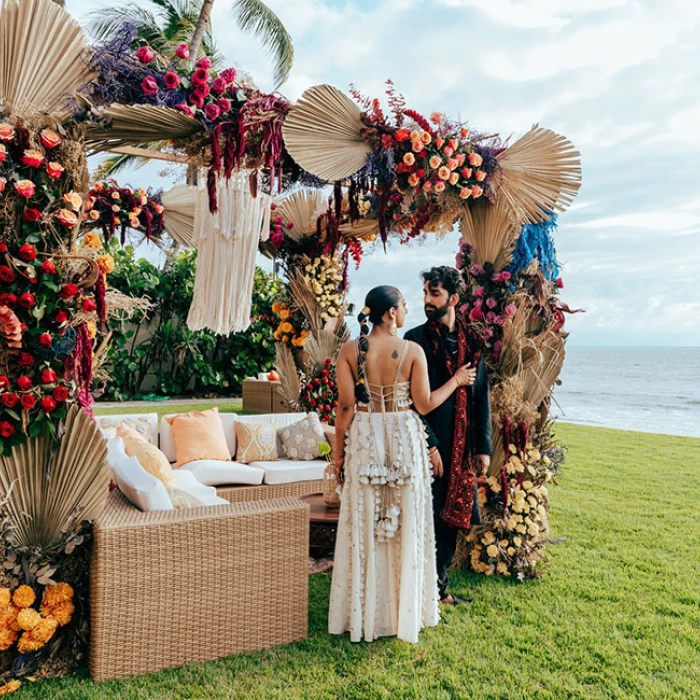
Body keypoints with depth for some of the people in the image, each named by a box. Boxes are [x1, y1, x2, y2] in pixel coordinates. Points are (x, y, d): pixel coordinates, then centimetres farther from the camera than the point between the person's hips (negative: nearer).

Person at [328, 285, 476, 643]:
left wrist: (338, 453, 3)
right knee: (407, 525, 12)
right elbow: (424, 404, -4)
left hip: (364, 441, 1)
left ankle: (364, 613, 21)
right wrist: (456, 381, 11)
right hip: (404, 440, -1)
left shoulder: (349, 350, -7)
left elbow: (346, 408, -7)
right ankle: (405, 611, 24)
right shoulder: (413, 351, -9)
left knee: (364, 526, 10)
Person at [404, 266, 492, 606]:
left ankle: (439, 587, 28)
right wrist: (430, 445, -15)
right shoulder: (417, 339, -5)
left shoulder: (471, 341, 8)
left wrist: (483, 447, 5)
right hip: (433, 445, -5)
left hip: (463, 447, 5)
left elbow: (482, 396, 10)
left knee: (452, 517, 13)